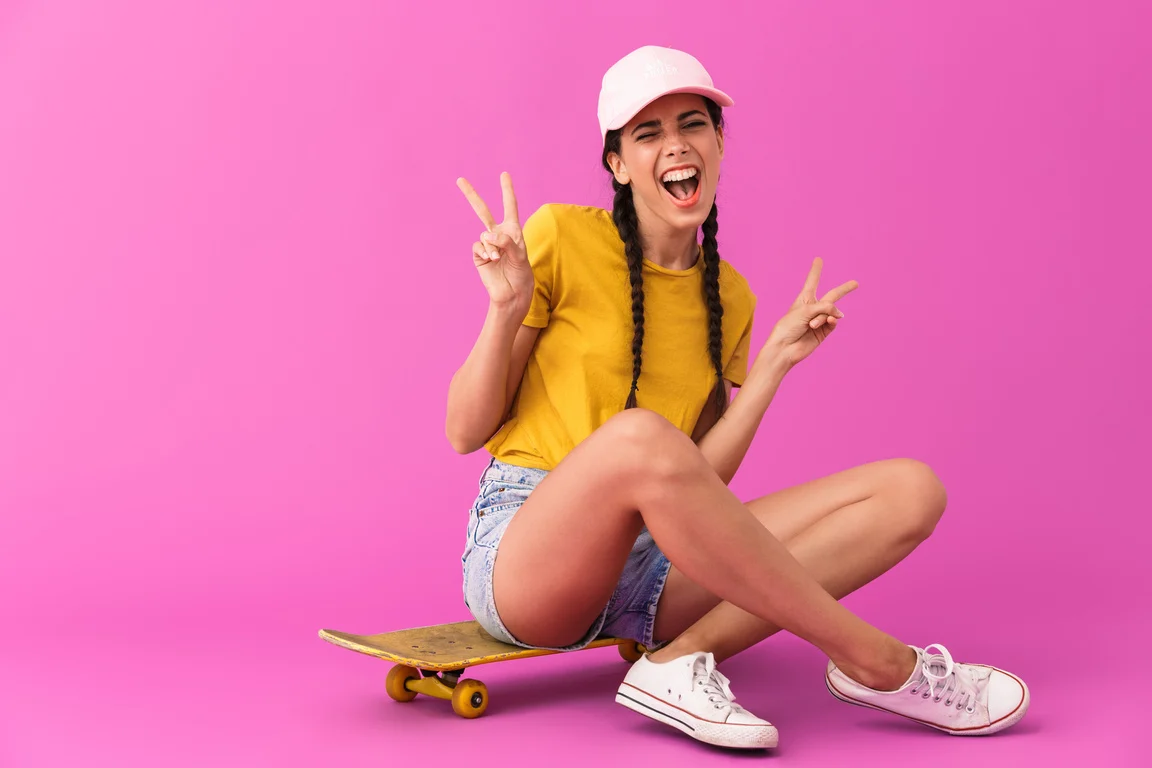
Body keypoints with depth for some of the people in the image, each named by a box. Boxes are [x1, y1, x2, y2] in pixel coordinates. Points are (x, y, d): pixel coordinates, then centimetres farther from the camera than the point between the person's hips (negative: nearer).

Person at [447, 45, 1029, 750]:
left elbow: (699, 488, 6)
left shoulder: (729, 296, 12)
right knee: (637, 437, -40)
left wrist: (774, 362, 3)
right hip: (522, 552, -5)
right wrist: (507, 311, -16)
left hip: (651, 569, 5)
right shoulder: (563, 238, -2)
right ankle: (877, 662, -25)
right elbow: (464, 432, -2)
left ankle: (683, 660, -25)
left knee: (912, 489, -11)